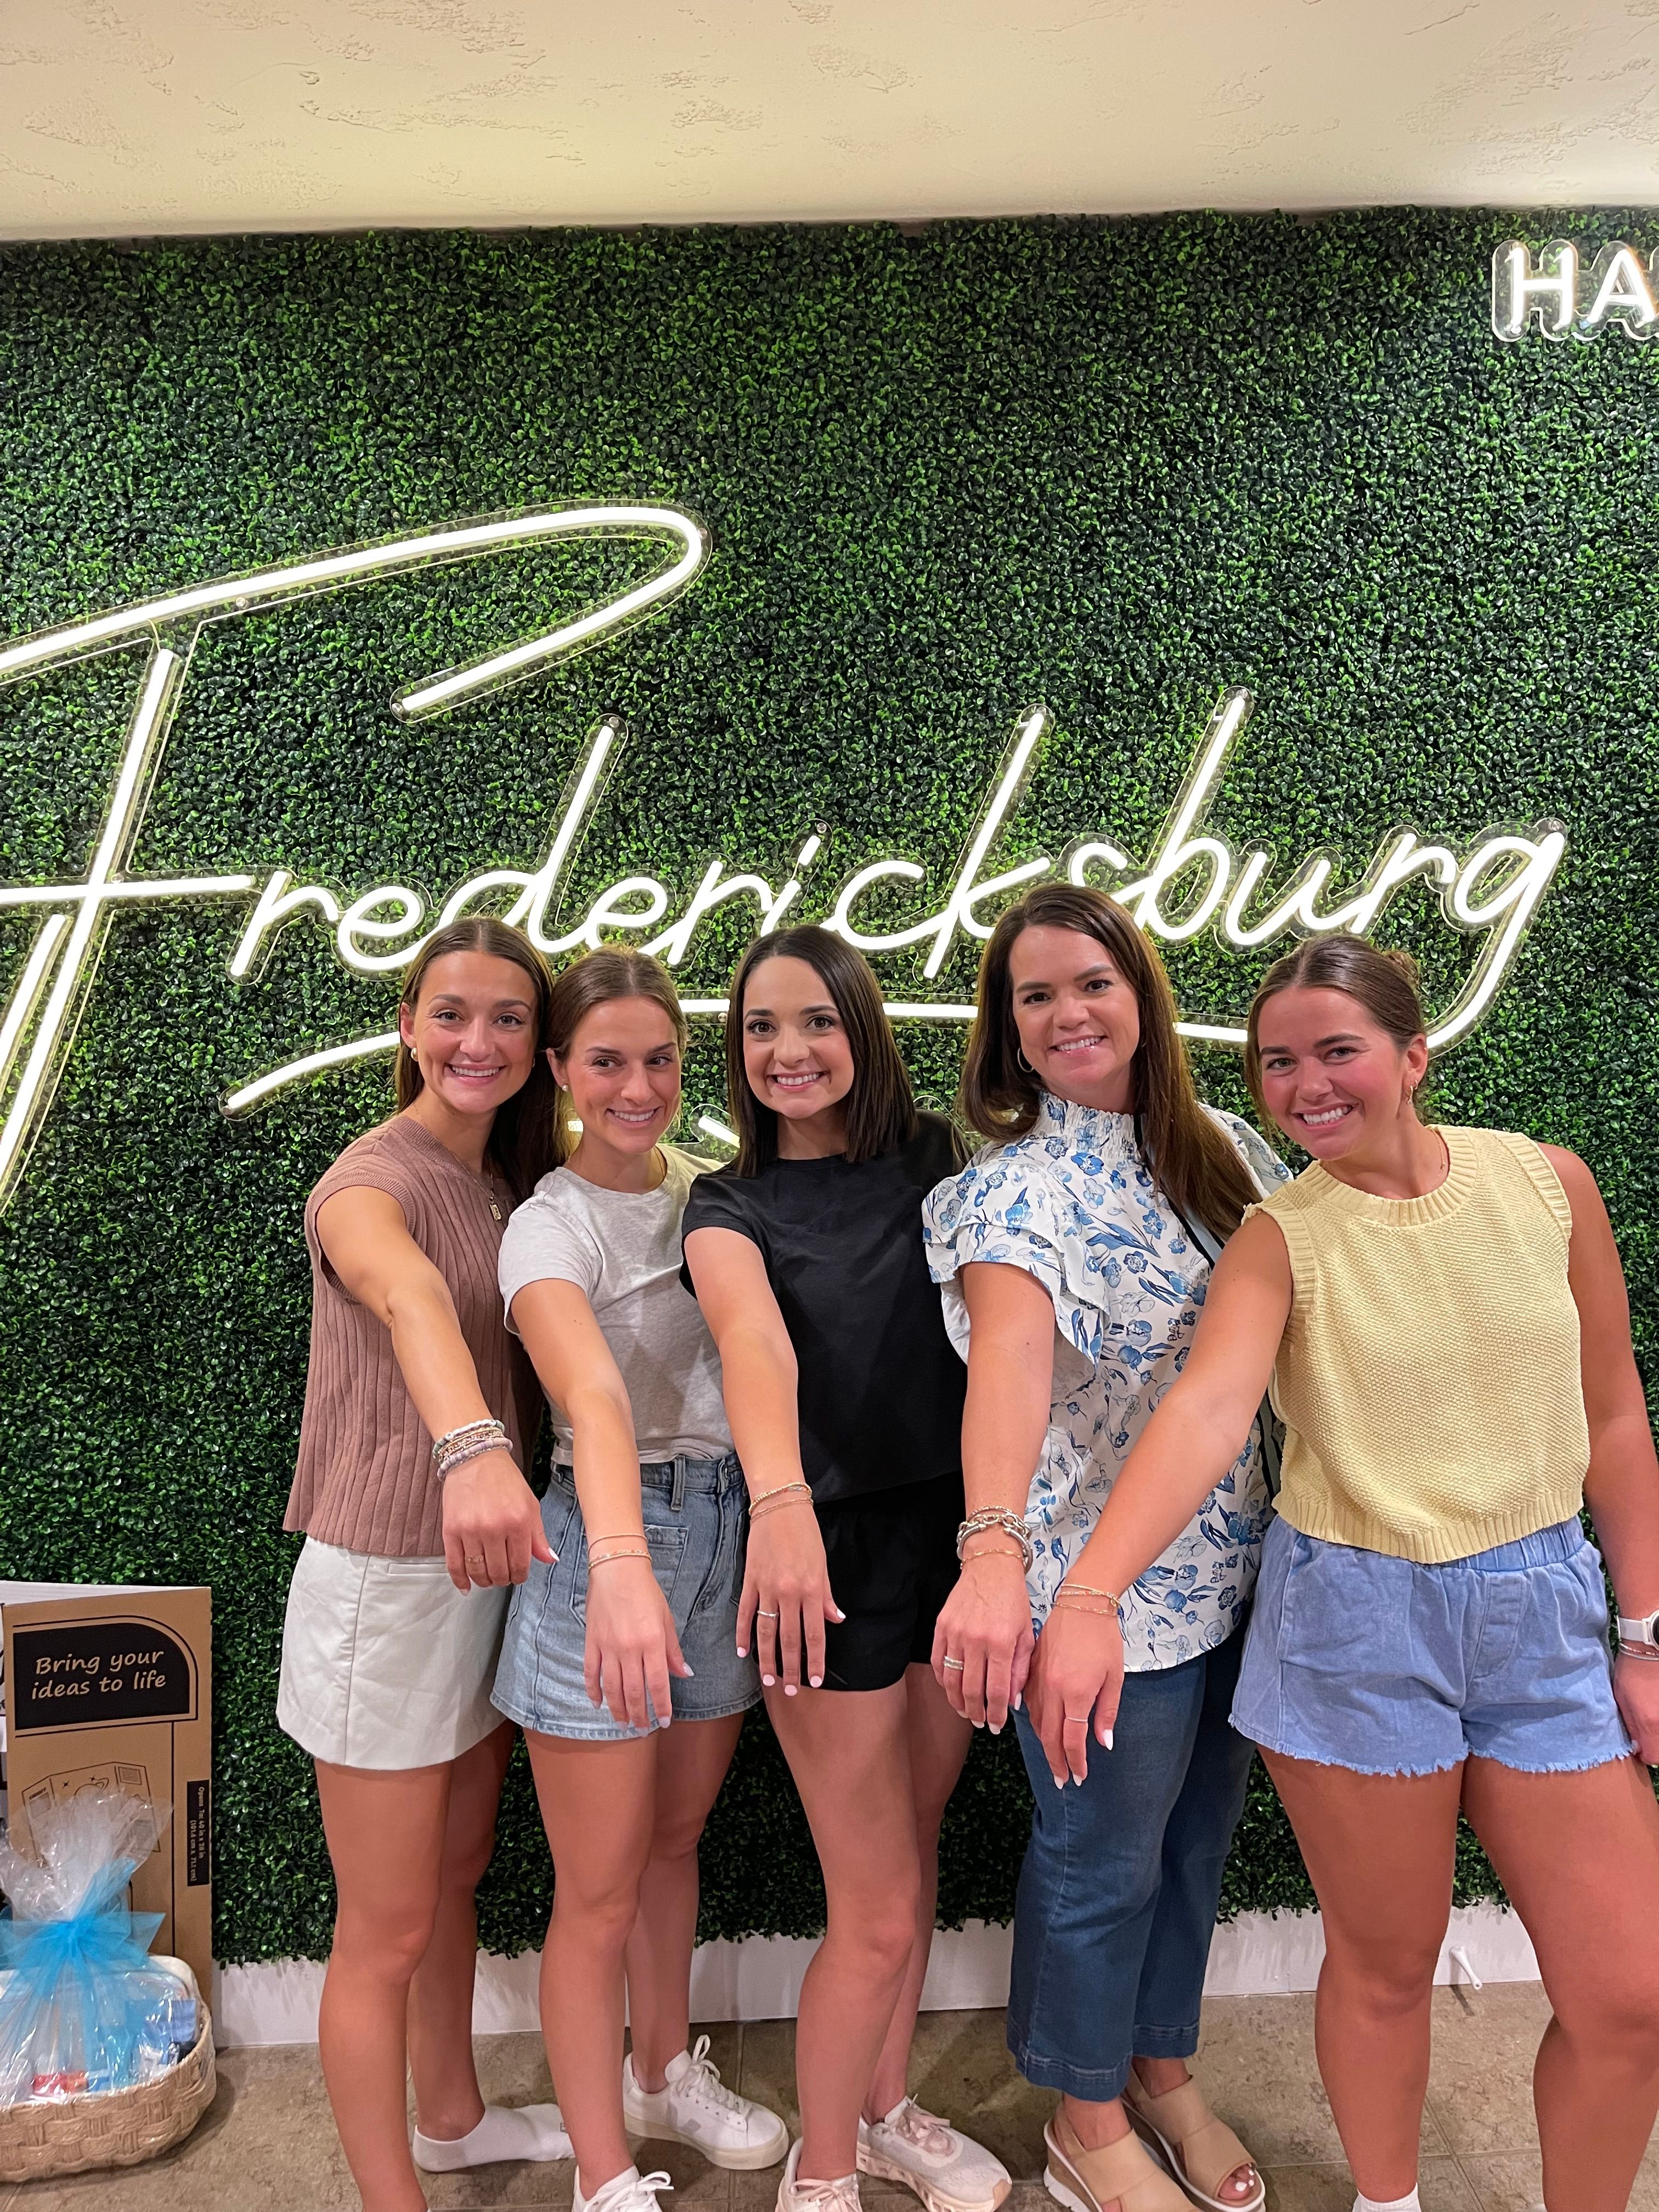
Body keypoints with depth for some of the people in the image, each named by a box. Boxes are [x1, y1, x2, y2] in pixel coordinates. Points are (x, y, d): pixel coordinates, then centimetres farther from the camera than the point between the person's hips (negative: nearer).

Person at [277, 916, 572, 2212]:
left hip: (484, 1567, 8)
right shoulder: (371, 1181, -19)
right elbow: (410, 1298, -43)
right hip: (382, 1584, -8)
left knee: (459, 1873, 25)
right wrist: (472, 1447, -61)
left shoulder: (514, 1182, 7)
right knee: (387, 1934, 7)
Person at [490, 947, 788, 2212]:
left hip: (728, 1530, 6)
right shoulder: (551, 1226, -15)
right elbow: (595, 1395, -34)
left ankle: (666, 2075, 44)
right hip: (609, 1540, -6)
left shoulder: (706, 1185, 5)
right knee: (600, 1894, 5)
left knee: (677, 1835, 23)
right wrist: (623, 1564, -49)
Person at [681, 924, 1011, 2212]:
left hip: (948, 1530, 4)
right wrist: (781, 1500, -45)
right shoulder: (732, 1210, -6)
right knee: (878, 1910, 3)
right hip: (832, 1551, -3)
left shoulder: (931, 1157, 4)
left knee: (914, 1856, 19)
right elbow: (752, 1340, -26)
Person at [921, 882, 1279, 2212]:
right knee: (1103, 1859, 11)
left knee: (1199, 1836, 22)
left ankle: (1165, 2072, 46)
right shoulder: (1015, 1188, -18)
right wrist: (995, 1551, -49)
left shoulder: (1223, 1149, 3)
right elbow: (1009, 1354, -35)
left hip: (1236, 1568, 6)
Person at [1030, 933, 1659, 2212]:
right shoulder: (1281, 1239, -9)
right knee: (1387, 1963, 13)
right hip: (1357, 1622, -2)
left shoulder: (1546, 1183, -3)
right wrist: (1089, 1595, -41)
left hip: (1543, 1605, 2)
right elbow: (1207, 1409, -26)